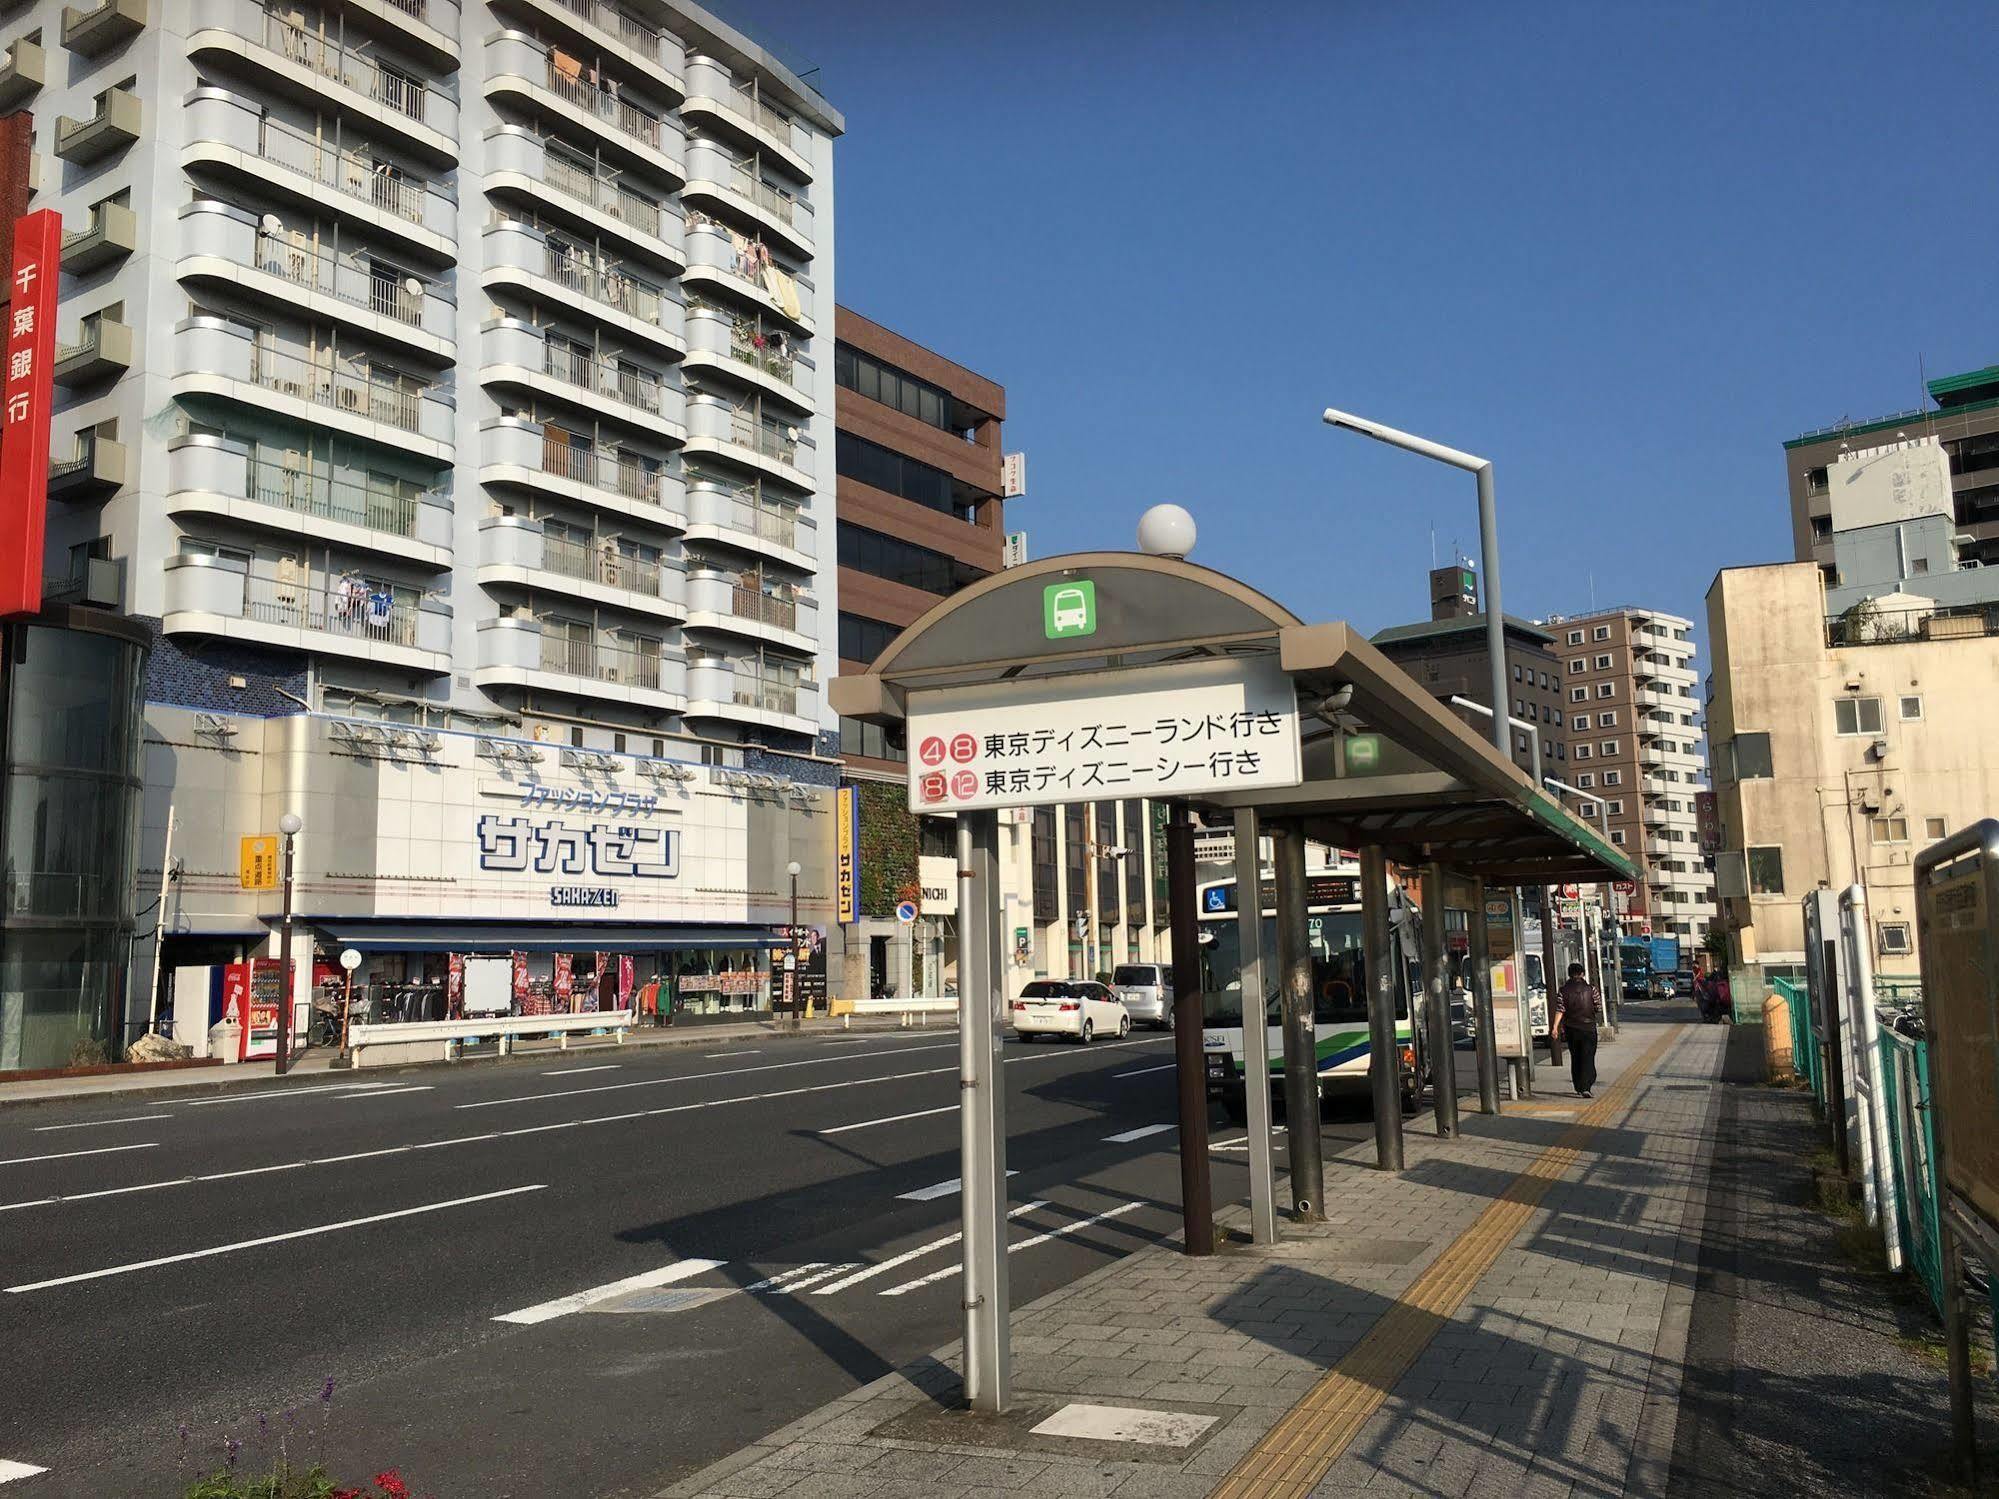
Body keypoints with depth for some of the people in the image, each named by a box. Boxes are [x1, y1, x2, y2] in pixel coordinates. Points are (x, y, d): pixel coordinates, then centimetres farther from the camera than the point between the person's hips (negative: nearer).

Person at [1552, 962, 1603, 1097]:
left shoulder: (1563, 991, -2)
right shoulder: (1590, 988, -4)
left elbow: (1559, 1010, -10)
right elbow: (1599, 1008, 1)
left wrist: (1555, 1027, -13)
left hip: (1571, 1029, 2)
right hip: (1588, 1028, -2)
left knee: (1575, 1059, 13)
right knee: (1588, 1058, -2)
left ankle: (1579, 1089, 18)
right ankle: (1585, 1087, -16)